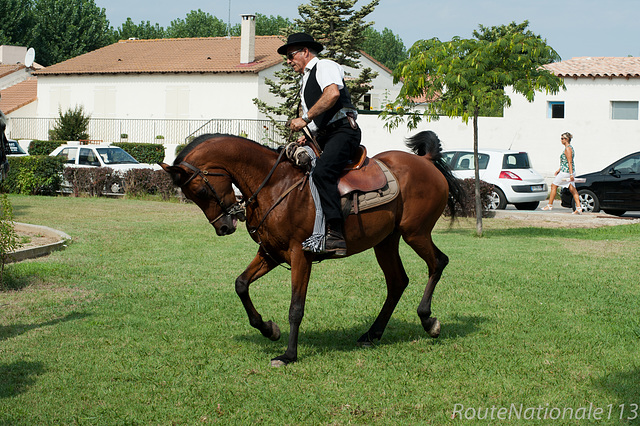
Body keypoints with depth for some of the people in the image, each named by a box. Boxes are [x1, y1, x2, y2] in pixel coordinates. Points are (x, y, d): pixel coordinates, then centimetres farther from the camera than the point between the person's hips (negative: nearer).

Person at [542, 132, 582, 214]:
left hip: (566, 172, -10)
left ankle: (550, 205, 10)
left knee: (553, 186, 3)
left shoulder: (568, 149, -14)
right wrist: (559, 170, 28)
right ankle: (578, 208, -4)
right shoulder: (569, 148, 16)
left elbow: (569, 162, -21)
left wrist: (571, 174, -25)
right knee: (572, 189, 3)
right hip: (569, 172, 10)